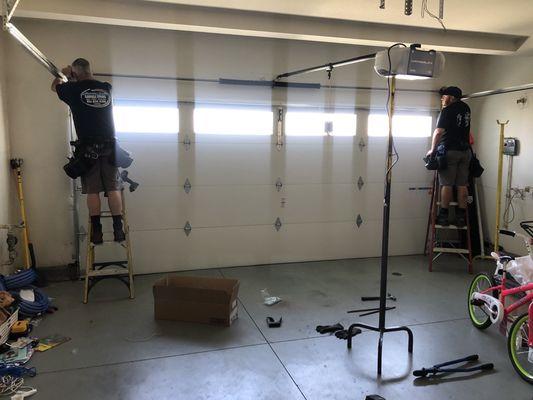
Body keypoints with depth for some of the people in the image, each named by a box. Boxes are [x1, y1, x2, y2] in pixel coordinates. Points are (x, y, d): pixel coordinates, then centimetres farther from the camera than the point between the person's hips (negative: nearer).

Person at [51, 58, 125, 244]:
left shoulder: (74, 89, 1)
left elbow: (55, 86, 25)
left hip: (88, 147, -2)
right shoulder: (106, 88, 9)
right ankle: (118, 230, 0)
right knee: (113, 189, 2)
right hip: (109, 145, 2)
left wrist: (64, 74, 42)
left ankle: (97, 232, 0)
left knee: (93, 191, 1)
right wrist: (75, 80, 43)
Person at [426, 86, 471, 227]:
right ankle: (461, 216, 5)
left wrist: (432, 149, -4)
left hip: (449, 151, -6)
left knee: (447, 184, -4)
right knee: (462, 185, 4)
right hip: (465, 151, 6)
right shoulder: (466, 108, 13)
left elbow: (438, 132, -16)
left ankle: (444, 215, -3)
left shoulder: (447, 111, -8)